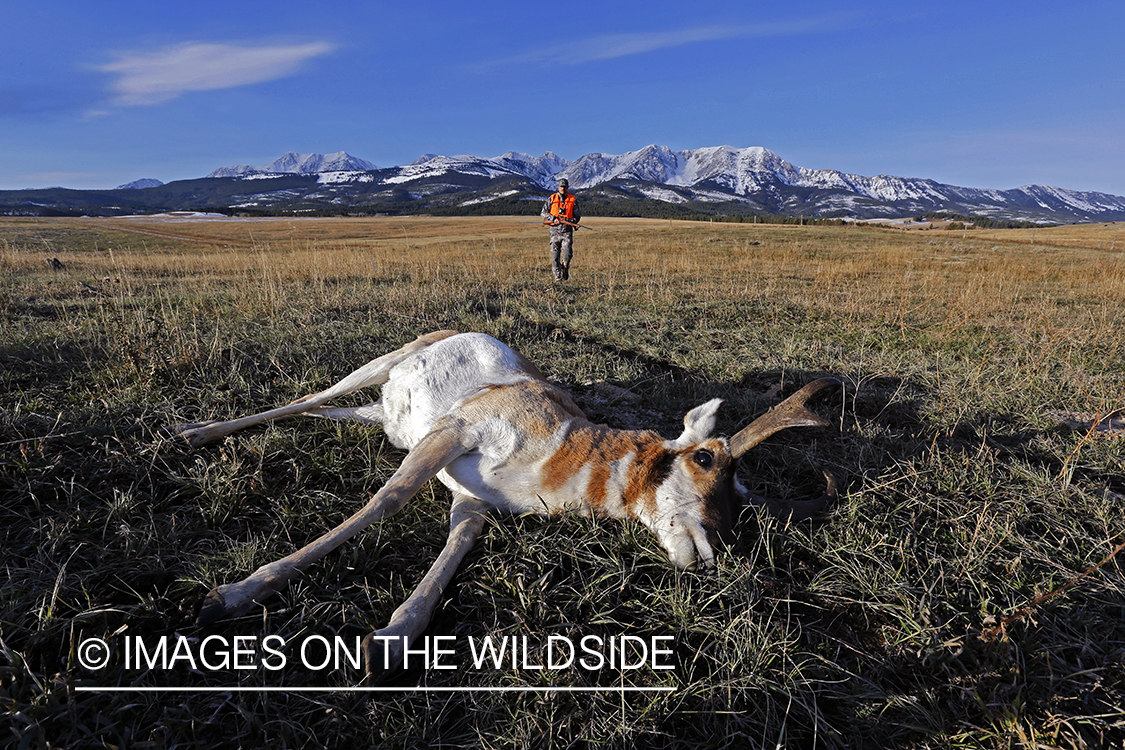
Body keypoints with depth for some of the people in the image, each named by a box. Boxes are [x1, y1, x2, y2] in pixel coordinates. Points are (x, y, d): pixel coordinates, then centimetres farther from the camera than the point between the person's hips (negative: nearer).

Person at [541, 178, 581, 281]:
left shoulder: (573, 200, 6)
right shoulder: (552, 198, 5)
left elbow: (578, 216, 11)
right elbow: (543, 213, 6)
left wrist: (570, 221, -10)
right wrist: (553, 219, -9)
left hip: (567, 231, 0)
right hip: (555, 231, 1)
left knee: (567, 253, -17)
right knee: (555, 256, 0)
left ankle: (565, 268, 13)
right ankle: (557, 277, 9)